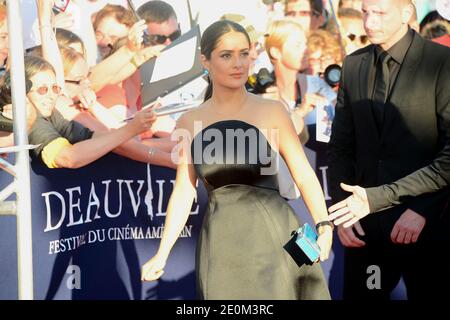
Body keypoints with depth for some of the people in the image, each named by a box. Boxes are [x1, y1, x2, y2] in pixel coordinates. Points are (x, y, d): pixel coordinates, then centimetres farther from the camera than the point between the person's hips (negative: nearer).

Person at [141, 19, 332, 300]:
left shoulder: (272, 112, -2)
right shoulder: (190, 123, 5)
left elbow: (305, 176, -2)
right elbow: (183, 192, 6)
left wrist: (324, 226, -14)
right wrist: (162, 254, 1)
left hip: (274, 236, -2)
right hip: (221, 244, 2)